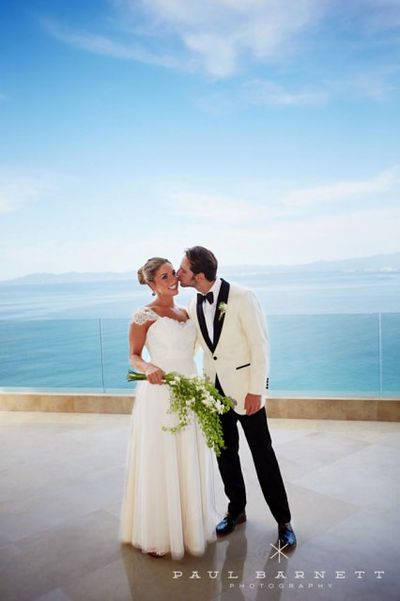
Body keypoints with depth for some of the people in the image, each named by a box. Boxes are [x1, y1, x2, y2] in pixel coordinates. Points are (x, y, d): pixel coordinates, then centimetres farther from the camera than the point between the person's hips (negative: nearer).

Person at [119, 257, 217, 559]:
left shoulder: (185, 313, 11)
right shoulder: (144, 316, -8)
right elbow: (134, 356, -5)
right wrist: (148, 368, -25)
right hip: (160, 395, -6)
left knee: (191, 463, 14)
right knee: (160, 463, 3)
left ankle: (192, 522, 33)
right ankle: (157, 533, 22)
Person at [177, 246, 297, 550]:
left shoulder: (243, 297, -17)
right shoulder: (194, 305, 2)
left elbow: (260, 345, -15)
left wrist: (256, 390, -16)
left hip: (244, 388, -5)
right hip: (215, 388, 6)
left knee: (263, 454, 3)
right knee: (225, 452, 15)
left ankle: (283, 521, 19)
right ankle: (236, 510, 35)